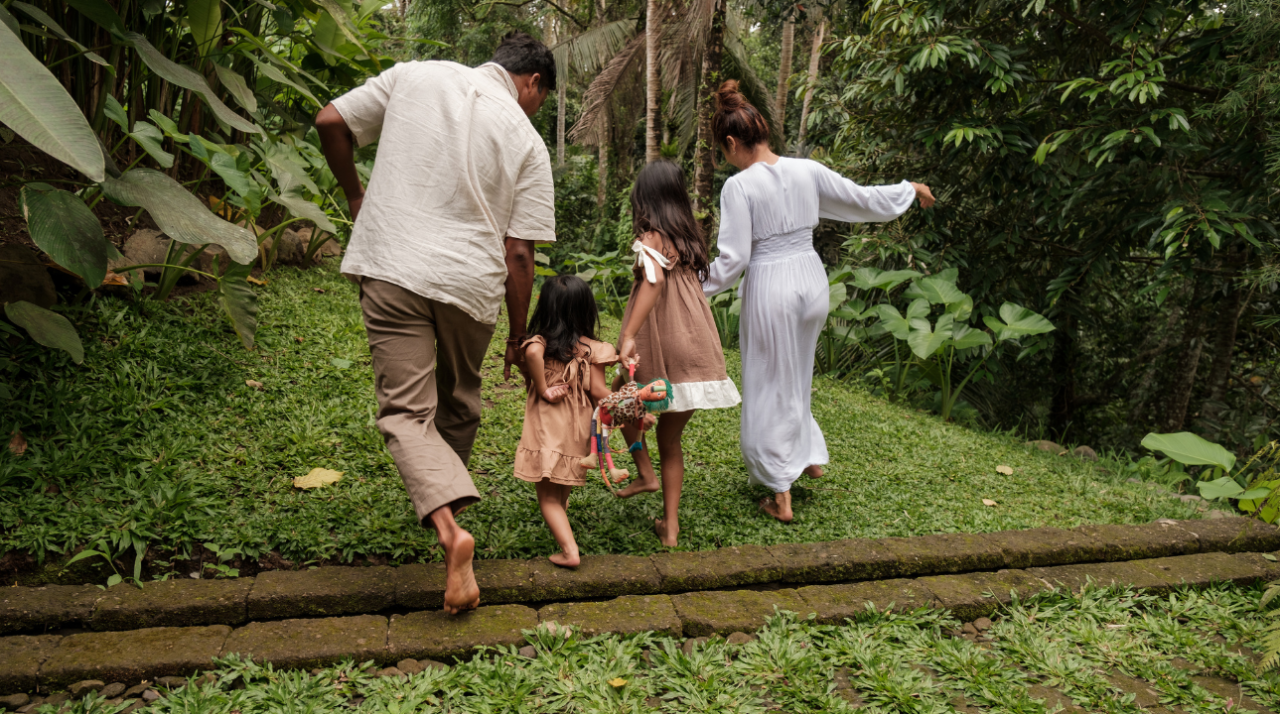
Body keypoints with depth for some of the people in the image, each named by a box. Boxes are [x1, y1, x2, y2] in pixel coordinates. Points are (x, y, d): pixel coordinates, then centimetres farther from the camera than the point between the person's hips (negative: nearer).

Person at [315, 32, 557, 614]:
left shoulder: (415, 76, 7)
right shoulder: (527, 141, 2)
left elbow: (330, 122, 5)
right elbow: (518, 253, -2)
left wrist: (355, 196, 20)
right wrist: (520, 335, 7)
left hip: (391, 266, 0)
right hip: (472, 282, 1)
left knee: (406, 411, -1)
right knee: (458, 406, 22)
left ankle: (448, 524, -20)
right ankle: (448, 497, 37)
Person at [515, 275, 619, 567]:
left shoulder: (539, 343, -5)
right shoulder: (591, 348, -3)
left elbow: (532, 353, -30)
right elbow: (598, 392, -6)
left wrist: (542, 389, -20)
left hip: (546, 430, -2)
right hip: (578, 428, 3)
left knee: (548, 496, 2)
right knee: (563, 489, 25)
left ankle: (569, 551, -9)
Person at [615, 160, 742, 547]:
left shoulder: (651, 238, -8)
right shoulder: (690, 237, 11)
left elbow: (653, 281, -27)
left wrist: (628, 336, -34)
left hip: (662, 351, -6)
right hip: (696, 351, 6)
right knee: (670, 439, 17)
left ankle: (646, 474, 15)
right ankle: (670, 524, 20)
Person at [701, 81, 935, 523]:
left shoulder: (739, 186, -15)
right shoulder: (808, 171, -1)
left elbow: (733, 259, -16)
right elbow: (864, 200, 9)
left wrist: (696, 289, -3)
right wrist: (910, 189, 26)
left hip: (770, 287, -5)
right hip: (811, 277, 5)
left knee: (770, 386, 7)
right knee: (796, 375, 27)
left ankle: (781, 497, 15)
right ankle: (809, 455, 40)